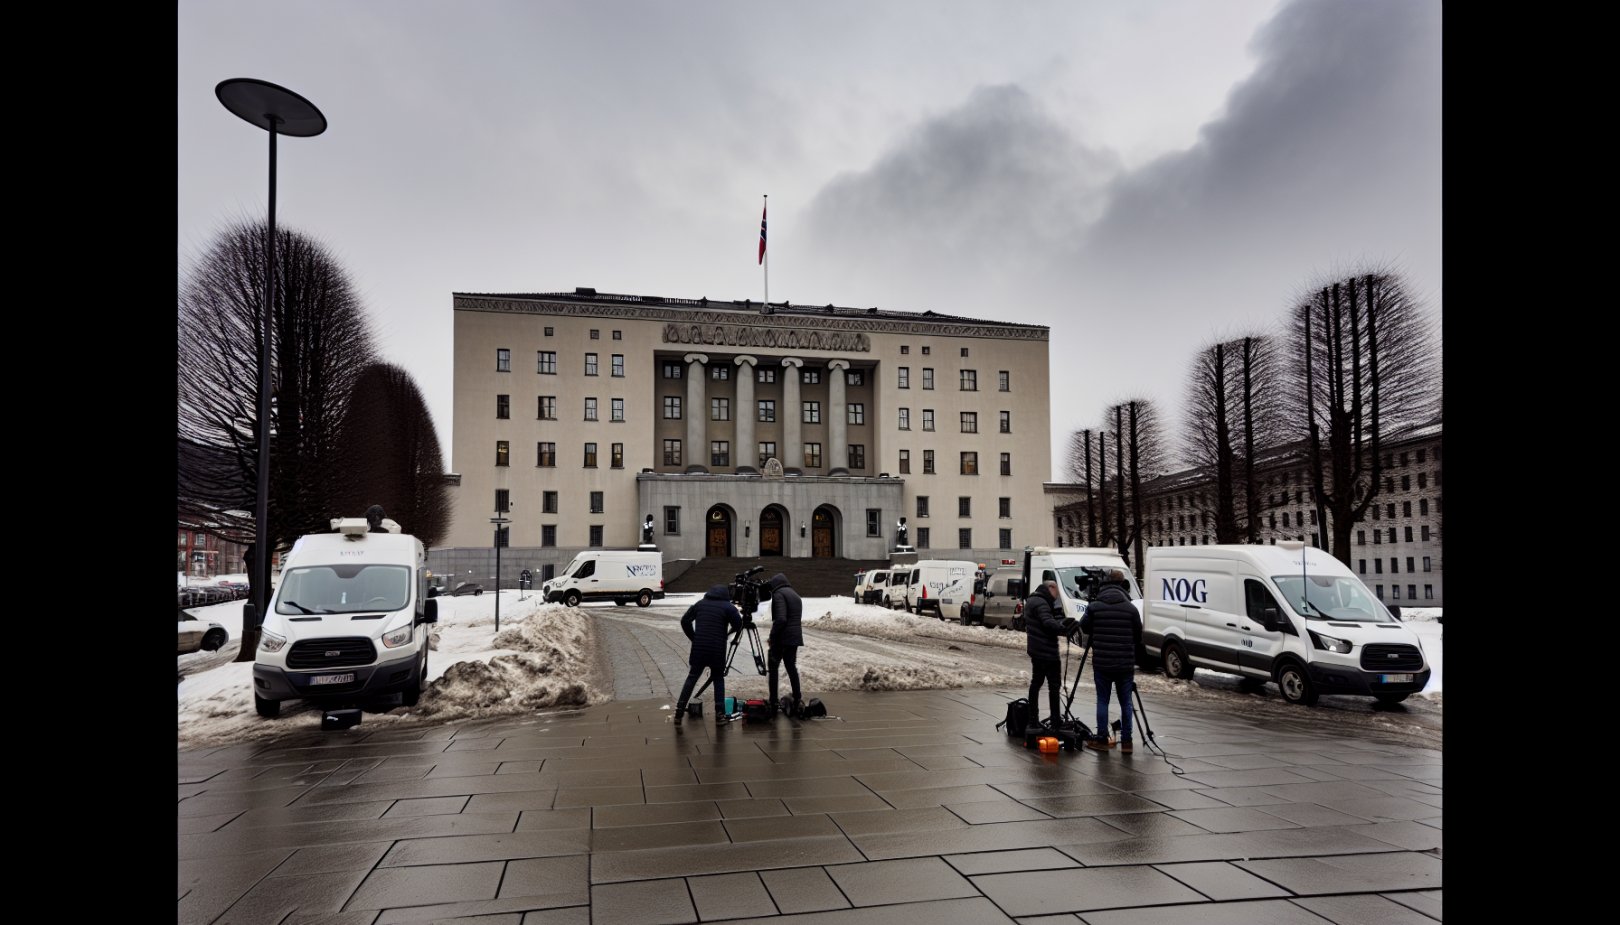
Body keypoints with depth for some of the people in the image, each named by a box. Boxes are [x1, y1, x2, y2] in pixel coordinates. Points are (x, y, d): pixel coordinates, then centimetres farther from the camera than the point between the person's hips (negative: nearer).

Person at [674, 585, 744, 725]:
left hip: (699, 648, 3)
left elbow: (685, 621, 11)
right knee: (718, 679, 11)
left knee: (692, 678, 12)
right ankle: (720, 715, 7)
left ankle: (679, 712, 9)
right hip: (717, 650, -3)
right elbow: (738, 624, -6)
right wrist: (729, 631, 16)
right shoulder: (728, 607, -1)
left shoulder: (700, 604, 12)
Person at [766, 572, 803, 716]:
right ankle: (796, 700, 14)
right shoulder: (795, 594, 17)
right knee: (791, 667, 16)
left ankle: (773, 703, -2)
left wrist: (772, 635, -12)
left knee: (773, 668, 3)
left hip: (783, 637, -7)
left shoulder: (779, 594, -9)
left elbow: (781, 619, -20)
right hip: (795, 637, 7)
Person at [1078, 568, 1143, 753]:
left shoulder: (1094, 606, -4)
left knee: (1102, 700, 7)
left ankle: (1102, 739, 11)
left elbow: (1084, 628, 8)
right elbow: (1138, 637, 5)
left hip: (1101, 663, -1)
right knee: (1125, 702, 8)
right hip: (1125, 664, 1)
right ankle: (1126, 741, 10)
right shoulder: (1130, 608, -3)